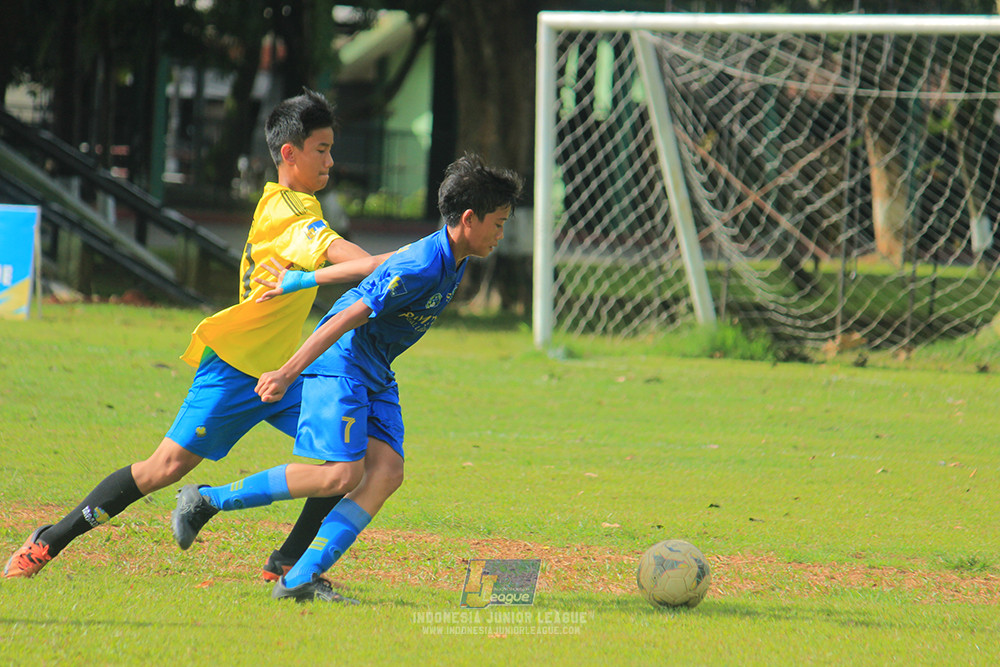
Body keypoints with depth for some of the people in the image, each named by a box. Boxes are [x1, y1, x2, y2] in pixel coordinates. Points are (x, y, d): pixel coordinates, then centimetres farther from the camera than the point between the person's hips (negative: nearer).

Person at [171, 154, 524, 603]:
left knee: (386, 472, -9)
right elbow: (348, 318, -24)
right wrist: (286, 376, -24)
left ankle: (301, 579, -15)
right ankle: (205, 500, -6)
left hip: (375, 376, 9)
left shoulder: (453, 261, 7)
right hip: (339, 363, -9)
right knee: (341, 475, -18)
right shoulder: (421, 267, -23)